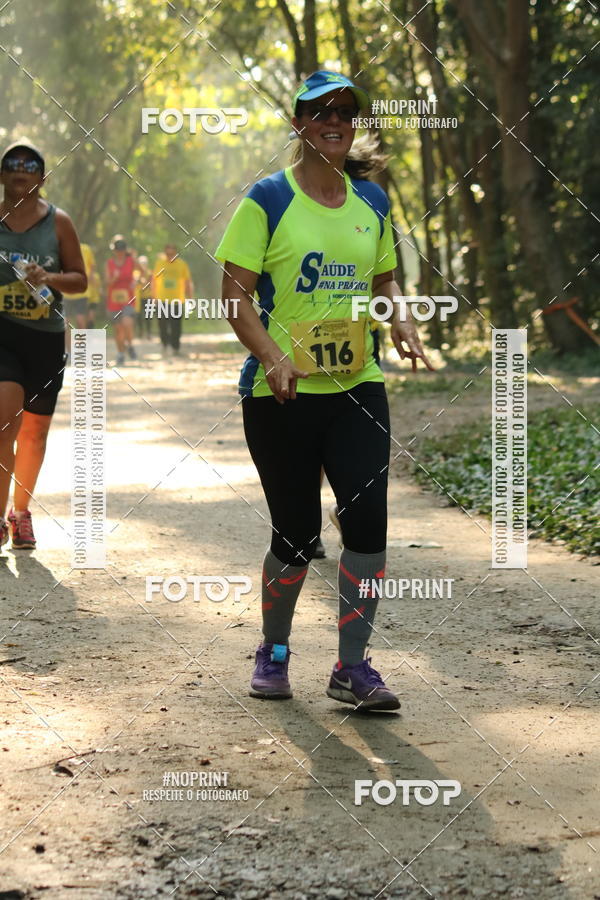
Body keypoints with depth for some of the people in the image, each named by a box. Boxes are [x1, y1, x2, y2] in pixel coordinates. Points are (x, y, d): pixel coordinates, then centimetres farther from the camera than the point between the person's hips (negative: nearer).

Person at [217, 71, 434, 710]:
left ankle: (352, 666, 3)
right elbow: (236, 291, -7)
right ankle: (273, 652, 26)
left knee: (367, 517, -9)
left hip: (357, 387, 4)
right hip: (282, 394, -4)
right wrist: (273, 357, -22)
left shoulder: (371, 202, 10)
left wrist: (399, 320, 0)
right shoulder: (268, 200, -4)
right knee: (297, 532, 1)